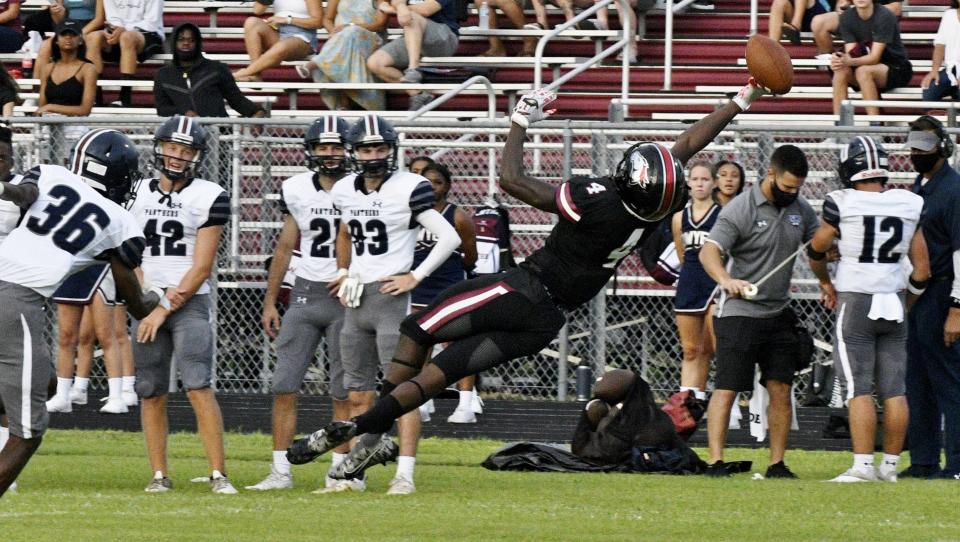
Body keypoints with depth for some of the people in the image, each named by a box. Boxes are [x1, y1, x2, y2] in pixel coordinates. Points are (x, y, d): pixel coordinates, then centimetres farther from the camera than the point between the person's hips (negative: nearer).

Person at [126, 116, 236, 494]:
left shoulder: (208, 197, -4)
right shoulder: (141, 192, 10)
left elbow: (202, 267, -7)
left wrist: (165, 310, -11)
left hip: (190, 301, -4)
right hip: (150, 303, 4)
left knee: (199, 387, -15)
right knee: (151, 392, 3)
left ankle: (218, 475, -16)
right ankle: (159, 475, 11)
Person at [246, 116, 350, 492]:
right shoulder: (297, 191, 6)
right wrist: (270, 301, 14)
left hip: (346, 296, -3)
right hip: (305, 295, 3)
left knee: (344, 390, 1)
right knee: (284, 385, -2)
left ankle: (341, 469, 10)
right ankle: (280, 471, 1)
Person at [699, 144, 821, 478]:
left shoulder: (800, 210, 7)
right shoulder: (741, 209, -13)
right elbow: (708, 252, -23)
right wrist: (727, 280, -44)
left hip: (779, 314, 6)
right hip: (739, 313, -6)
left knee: (781, 390, 4)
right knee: (726, 389, -8)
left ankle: (777, 464, 9)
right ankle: (715, 462, -8)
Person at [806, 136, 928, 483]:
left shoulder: (842, 204, -10)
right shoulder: (909, 206, 2)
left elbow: (817, 250, 6)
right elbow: (922, 269, 7)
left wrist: (825, 282, 25)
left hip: (855, 302, -4)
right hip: (894, 303, 4)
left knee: (858, 388, -4)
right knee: (893, 389, 7)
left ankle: (863, 465, -9)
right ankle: (890, 465, 11)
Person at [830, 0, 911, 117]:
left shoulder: (884, 16, -18)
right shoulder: (846, 17, -3)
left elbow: (875, 57, -24)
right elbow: (850, 54, -9)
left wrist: (850, 62, -42)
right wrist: (840, 61, -33)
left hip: (897, 69, -5)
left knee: (863, 71, -33)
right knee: (841, 71, -24)